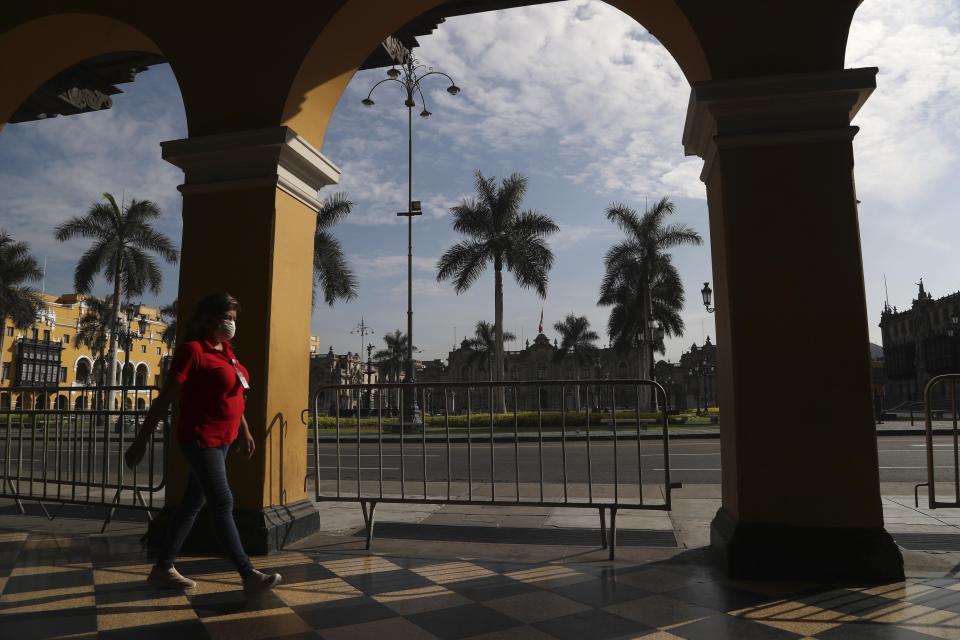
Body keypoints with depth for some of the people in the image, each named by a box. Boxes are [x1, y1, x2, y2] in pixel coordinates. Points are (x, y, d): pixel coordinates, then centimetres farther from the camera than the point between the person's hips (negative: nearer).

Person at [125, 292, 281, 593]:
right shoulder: (193, 350, -14)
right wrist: (141, 441, -14)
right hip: (201, 439, -9)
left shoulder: (225, 351, 11)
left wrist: (244, 431, 21)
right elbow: (164, 399, -15)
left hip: (222, 439, 9)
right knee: (222, 505, -5)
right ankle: (249, 575, 0)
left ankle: (163, 568, 28)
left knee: (193, 502, 15)